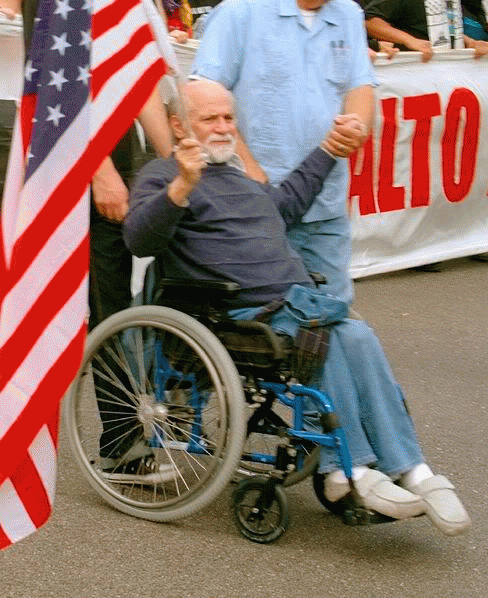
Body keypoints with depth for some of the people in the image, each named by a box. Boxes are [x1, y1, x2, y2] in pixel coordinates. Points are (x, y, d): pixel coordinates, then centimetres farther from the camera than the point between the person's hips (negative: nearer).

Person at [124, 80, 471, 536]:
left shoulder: (242, 176, 30)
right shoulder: (162, 176, 4)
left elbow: (286, 203, 49)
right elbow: (140, 240, -16)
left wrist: (328, 150, 50)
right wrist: (181, 187, -31)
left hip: (301, 298, 6)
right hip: (243, 315, -6)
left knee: (358, 339, -23)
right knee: (321, 341, -32)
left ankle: (409, 470, -27)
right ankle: (350, 469, -27)